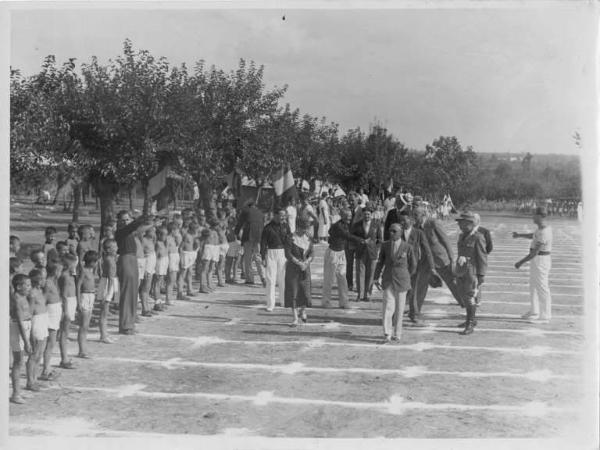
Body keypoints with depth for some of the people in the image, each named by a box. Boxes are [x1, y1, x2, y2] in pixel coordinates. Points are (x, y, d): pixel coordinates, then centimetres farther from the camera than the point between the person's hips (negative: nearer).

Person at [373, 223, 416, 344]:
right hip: (388, 280, 1)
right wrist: (376, 278, 3)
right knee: (388, 306, -10)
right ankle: (387, 335, -10)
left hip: (401, 280, -1)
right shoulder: (385, 245, 0)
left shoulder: (407, 247, -7)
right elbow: (380, 262, 8)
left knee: (399, 308, 5)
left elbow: (413, 265, 7)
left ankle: (396, 333, 18)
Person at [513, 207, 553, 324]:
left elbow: (535, 252, -26)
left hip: (541, 260, -10)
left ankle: (545, 317, 5)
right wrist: (519, 235, 25)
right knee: (533, 286, 20)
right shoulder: (543, 227, 6)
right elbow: (533, 236, 28)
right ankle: (534, 312, 32)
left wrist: (521, 262, -22)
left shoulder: (543, 233, -25)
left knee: (542, 289, -2)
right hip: (537, 260, 10)